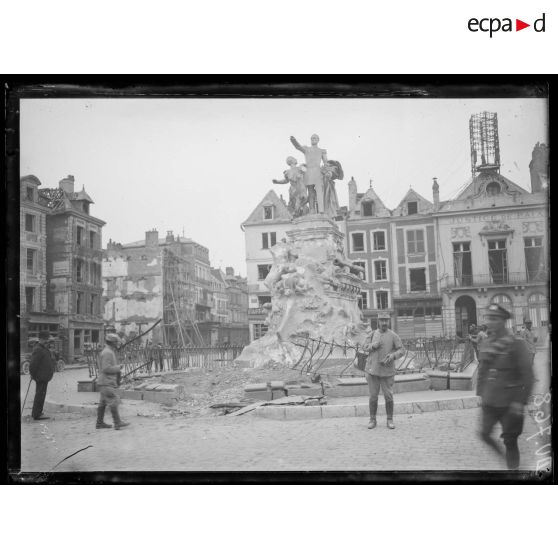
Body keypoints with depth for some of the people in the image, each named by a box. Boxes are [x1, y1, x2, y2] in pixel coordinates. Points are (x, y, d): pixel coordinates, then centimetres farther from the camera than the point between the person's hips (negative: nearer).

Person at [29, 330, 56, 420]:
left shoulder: (44, 349, 15)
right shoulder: (38, 350, -18)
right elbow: (33, 363, -22)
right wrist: (33, 374, -14)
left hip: (44, 377, 11)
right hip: (41, 377, -11)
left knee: (40, 394, 17)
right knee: (40, 395, -8)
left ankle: (36, 413, 27)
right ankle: (37, 415, -6)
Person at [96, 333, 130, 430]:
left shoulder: (110, 352, 17)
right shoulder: (107, 353, -16)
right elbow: (106, 368, -23)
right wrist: (118, 367, -12)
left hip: (107, 382, 10)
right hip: (107, 382, -10)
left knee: (103, 403, 12)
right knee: (113, 402, -10)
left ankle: (100, 423, 16)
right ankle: (117, 423, -10)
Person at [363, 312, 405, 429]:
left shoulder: (393, 336, -3)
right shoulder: (373, 334, 7)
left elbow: (401, 350, -4)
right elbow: (365, 347, 5)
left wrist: (393, 355, -23)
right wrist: (374, 345, -15)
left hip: (387, 371, -2)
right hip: (373, 370, 2)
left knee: (389, 396, 1)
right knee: (373, 396, 6)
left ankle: (390, 420, 15)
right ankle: (372, 420, 18)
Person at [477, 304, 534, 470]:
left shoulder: (516, 344, -14)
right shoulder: (486, 344, 4)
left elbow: (527, 375, -14)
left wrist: (520, 401, -17)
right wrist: (480, 393, 12)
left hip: (509, 404, -5)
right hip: (489, 401, 5)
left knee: (510, 441, 5)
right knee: (484, 433, 11)